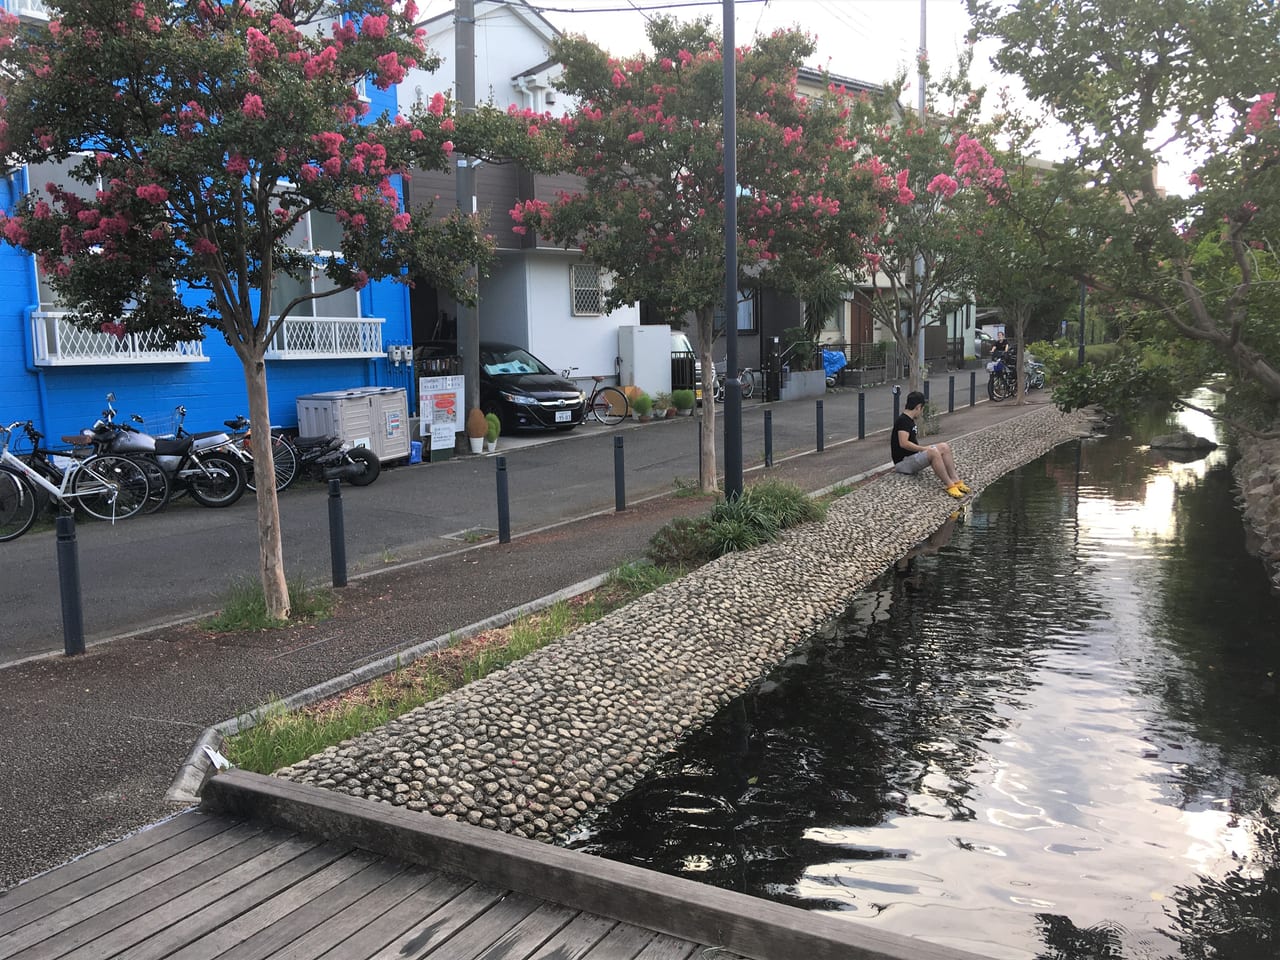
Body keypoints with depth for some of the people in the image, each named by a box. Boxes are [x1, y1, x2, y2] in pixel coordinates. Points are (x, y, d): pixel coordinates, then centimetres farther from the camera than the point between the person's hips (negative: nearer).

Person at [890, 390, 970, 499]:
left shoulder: (909, 420, 14)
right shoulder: (903, 420, -17)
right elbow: (903, 443, -29)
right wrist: (924, 449, -23)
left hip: (913, 456, 10)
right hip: (903, 462, -10)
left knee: (944, 447, 0)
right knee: (933, 452, -33)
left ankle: (955, 481, -5)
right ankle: (949, 485, -25)